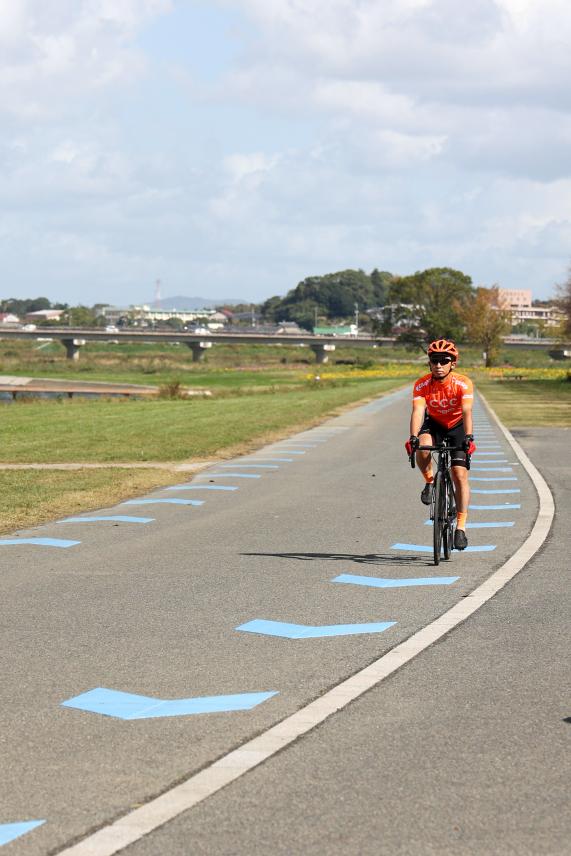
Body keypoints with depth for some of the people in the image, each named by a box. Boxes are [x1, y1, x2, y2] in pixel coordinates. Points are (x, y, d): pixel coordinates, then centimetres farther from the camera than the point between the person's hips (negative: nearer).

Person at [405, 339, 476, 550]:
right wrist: (413, 438, -50)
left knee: (460, 475, -14)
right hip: (434, 424, 1)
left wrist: (468, 437, -53)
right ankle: (430, 481, -3)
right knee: (422, 448, -33)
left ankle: (461, 527, -8)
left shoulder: (463, 384, -26)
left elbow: (467, 412, -37)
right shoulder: (422, 385, -22)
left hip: (457, 426, -1)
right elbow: (418, 411, -34)